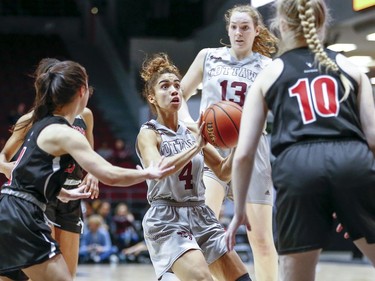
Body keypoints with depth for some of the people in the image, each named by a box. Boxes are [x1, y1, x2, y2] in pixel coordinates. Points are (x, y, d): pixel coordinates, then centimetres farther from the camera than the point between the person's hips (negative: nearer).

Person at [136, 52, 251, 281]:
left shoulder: (192, 132, 11)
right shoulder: (148, 134, -4)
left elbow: (224, 172, 13)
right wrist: (196, 147, -25)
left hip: (201, 215, 7)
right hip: (166, 219, -7)